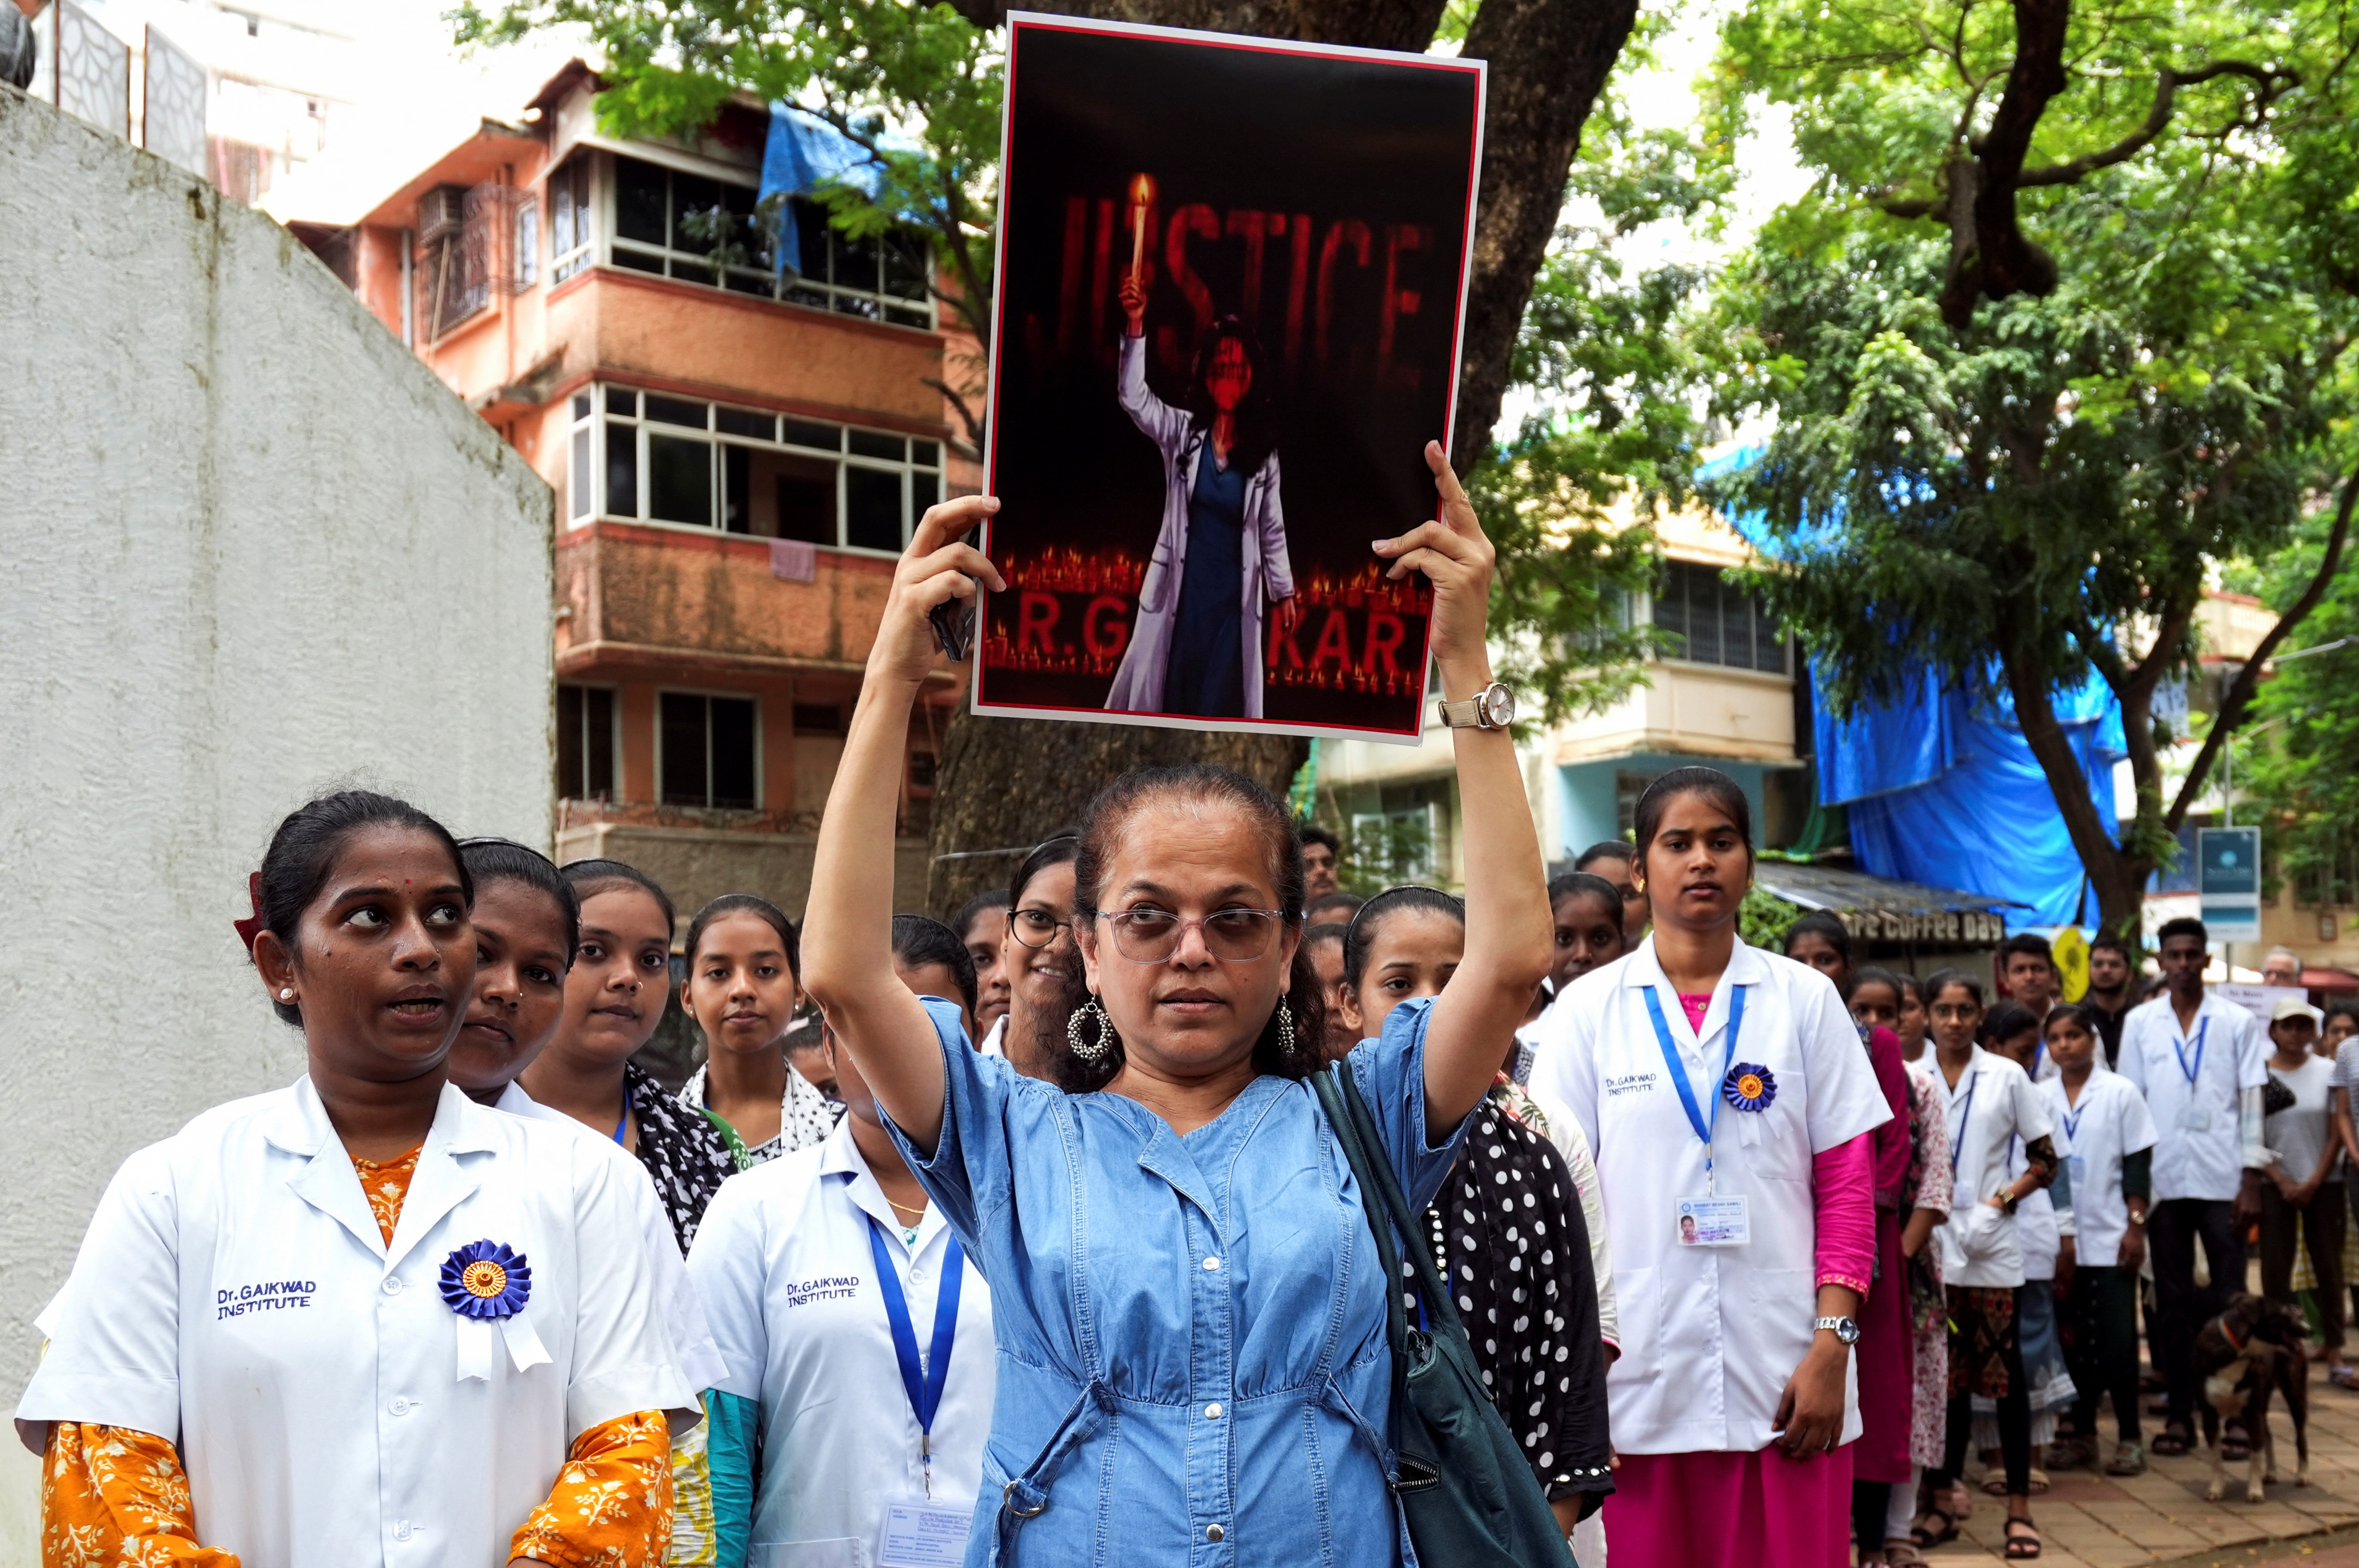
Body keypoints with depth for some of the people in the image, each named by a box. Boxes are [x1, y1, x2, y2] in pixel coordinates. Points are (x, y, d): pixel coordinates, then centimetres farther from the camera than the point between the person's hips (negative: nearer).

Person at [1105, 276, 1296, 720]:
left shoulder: (1263, 450, 0)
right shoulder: (1182, 431, -3)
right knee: (1168, 686, 7)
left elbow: (1272, 528, 6)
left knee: (1221, 695, 5)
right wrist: (1135, 325, -29)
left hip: (1235, 590, 1)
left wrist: (1284, 591, 9)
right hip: (1182, 584, 0)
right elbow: (1132, 396, -18)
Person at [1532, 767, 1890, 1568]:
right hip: (1636, 1378, 0)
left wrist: (1832, 1345, -5)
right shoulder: (1588, 1008, 3)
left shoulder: (1806, 999, 4)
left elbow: (1847, 1184, 4)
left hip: (1785, 1379, 0)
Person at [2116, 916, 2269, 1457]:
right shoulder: (2139, 1022, 6)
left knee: (2230, 1295, 1)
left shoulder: (2237, 1022, 4)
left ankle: (2237, 1411, 9)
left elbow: (2251, 1101, 2)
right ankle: (2180, 1410, 12)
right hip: (2163, 1178, 1)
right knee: (2173, 1299, 6)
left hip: (2223, 1179, -1)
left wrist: (2252, 1178, -4)